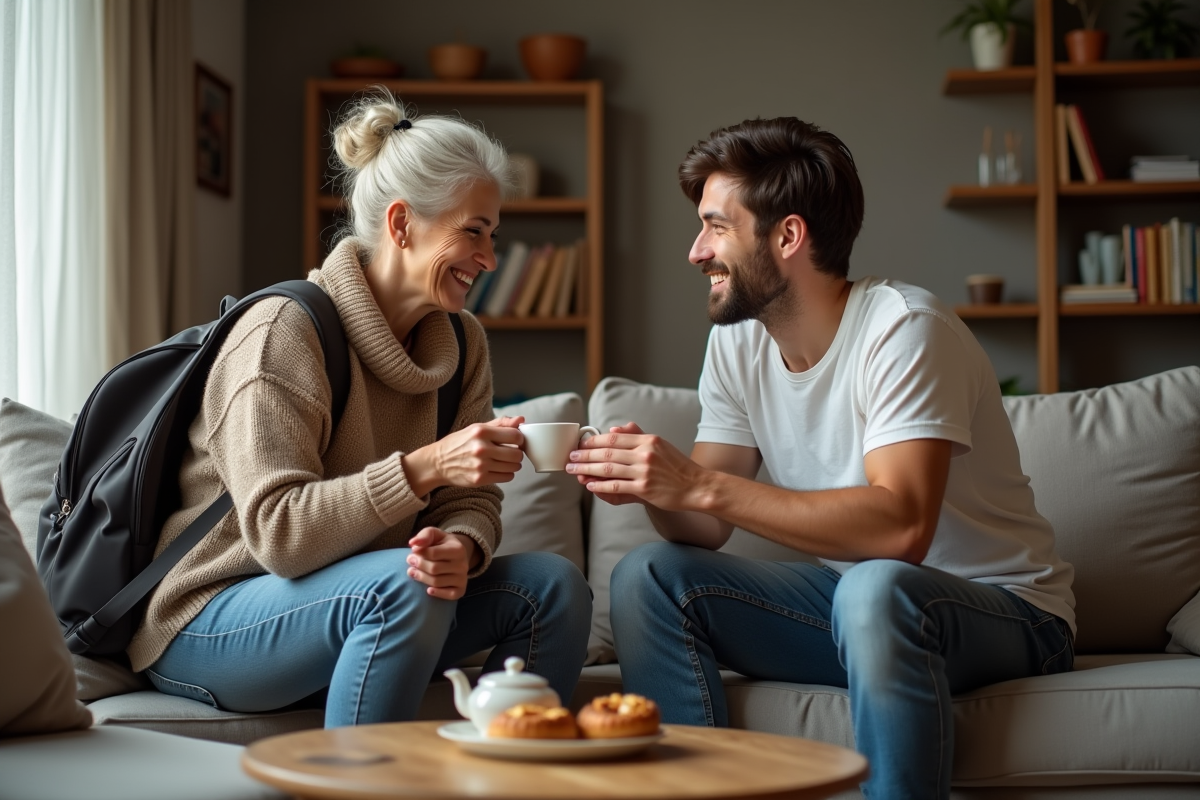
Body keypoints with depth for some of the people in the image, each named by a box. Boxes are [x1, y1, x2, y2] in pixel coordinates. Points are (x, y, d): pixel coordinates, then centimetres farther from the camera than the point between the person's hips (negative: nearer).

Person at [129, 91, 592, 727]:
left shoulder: (461, 342, 3)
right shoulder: (283, 332, -19)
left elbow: (470, 501, 0)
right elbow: (278, 534, -27)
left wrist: (462, 546, -24)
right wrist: (423, 467, -37)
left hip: (361, 606, 7)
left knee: (553, 584, -10)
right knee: (405, 585, -34)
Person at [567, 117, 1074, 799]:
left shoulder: (904, 328, -21)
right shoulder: (738, 341, 2)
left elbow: (901, 526, -34)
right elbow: (707, 530, 1)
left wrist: (700, 484, -35)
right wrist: (654, 484, -22)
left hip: (1005, 611, -6)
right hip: (851, 597, 6)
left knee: (876, 589, -38)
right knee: (649, 577, -11)